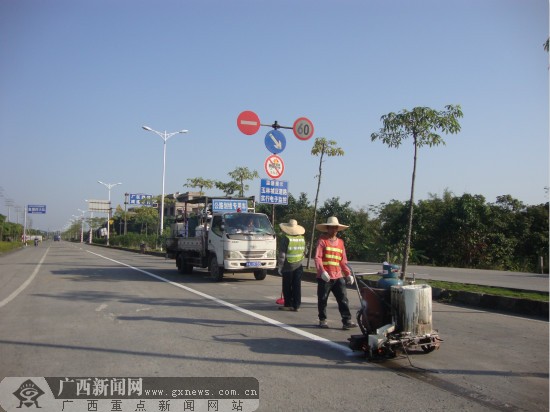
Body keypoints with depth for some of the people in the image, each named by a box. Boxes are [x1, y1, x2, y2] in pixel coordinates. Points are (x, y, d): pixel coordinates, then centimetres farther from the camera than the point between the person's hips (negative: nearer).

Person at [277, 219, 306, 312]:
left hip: (288, 266, -4)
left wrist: (280, 266, -7)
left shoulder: (285, 238, -13)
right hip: (299, 266, 5)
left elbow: (282, 254, -13)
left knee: (287, 286, 6)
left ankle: (288, 305, 10)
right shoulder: (302, 238, 4)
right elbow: (304, 251, 14)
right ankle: (296, 305, 9)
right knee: (297, 286, 7)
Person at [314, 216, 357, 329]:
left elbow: (343, 261, 18)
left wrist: (348, 274, 11)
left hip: (338, 276, 4)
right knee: (323, 299, 6)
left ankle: (347, 321, -2)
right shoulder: (322, 241, -2)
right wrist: (322, 271, -23)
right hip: (324, 277, -4)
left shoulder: (340, 242, 14)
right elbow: (317, 258, -11)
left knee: (343, 299, -2)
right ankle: (322, 320, 21)